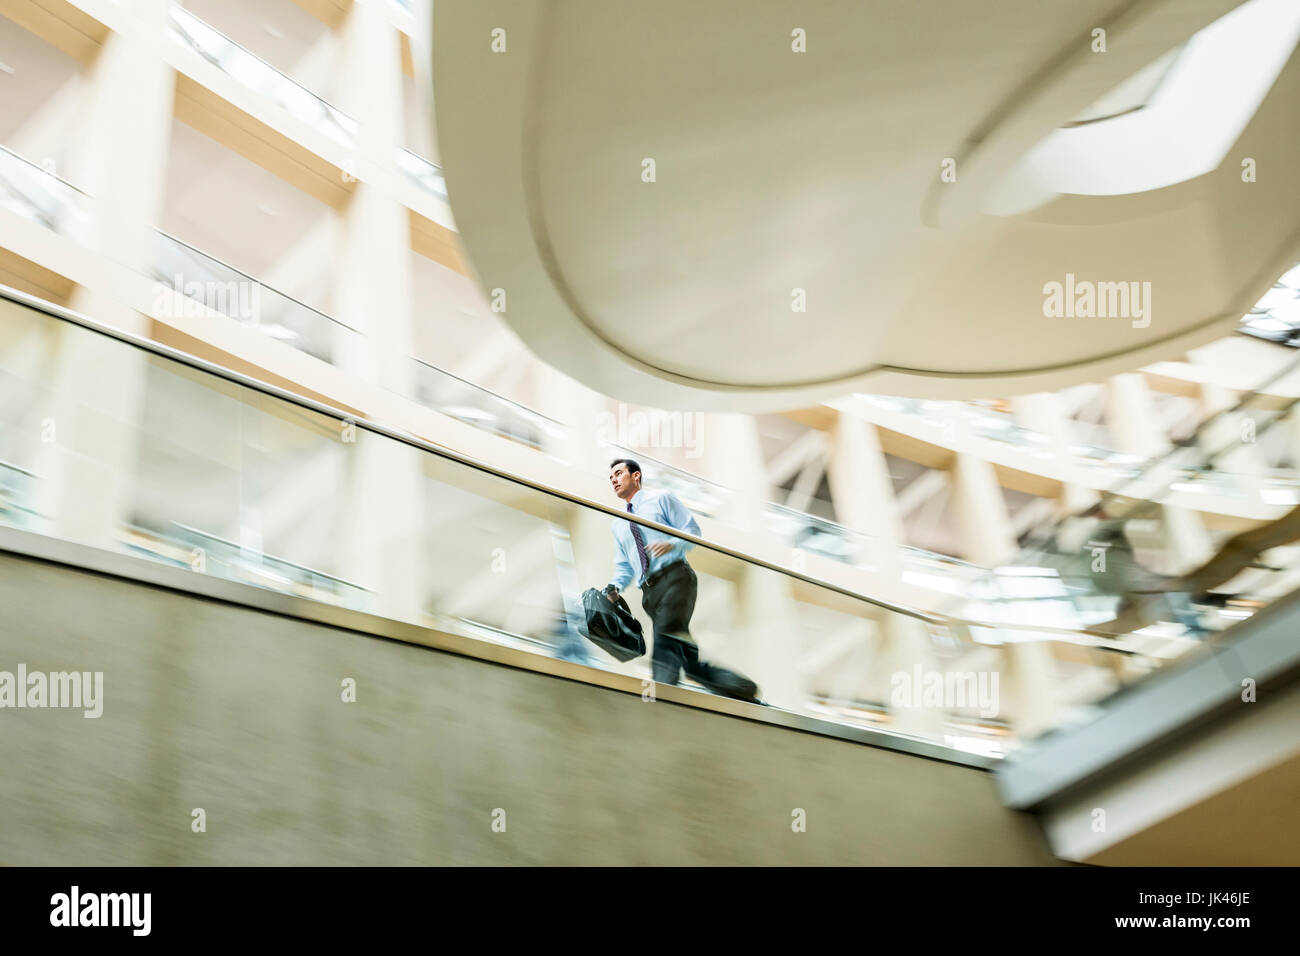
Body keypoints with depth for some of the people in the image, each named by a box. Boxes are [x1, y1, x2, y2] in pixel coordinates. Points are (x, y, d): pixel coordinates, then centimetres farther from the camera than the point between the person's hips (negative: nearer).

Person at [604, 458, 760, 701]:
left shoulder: (660, 499, 13)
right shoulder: (619, 526, 28)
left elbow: (692, 529, 5)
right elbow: (624, 567, 24)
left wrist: (672, 544, -15)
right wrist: (615, 586, 3)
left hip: (674, 576, -6)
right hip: (649, 591, 6)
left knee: (667, 635, -30)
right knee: (690, 661, -4)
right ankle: (743, 687, 1)